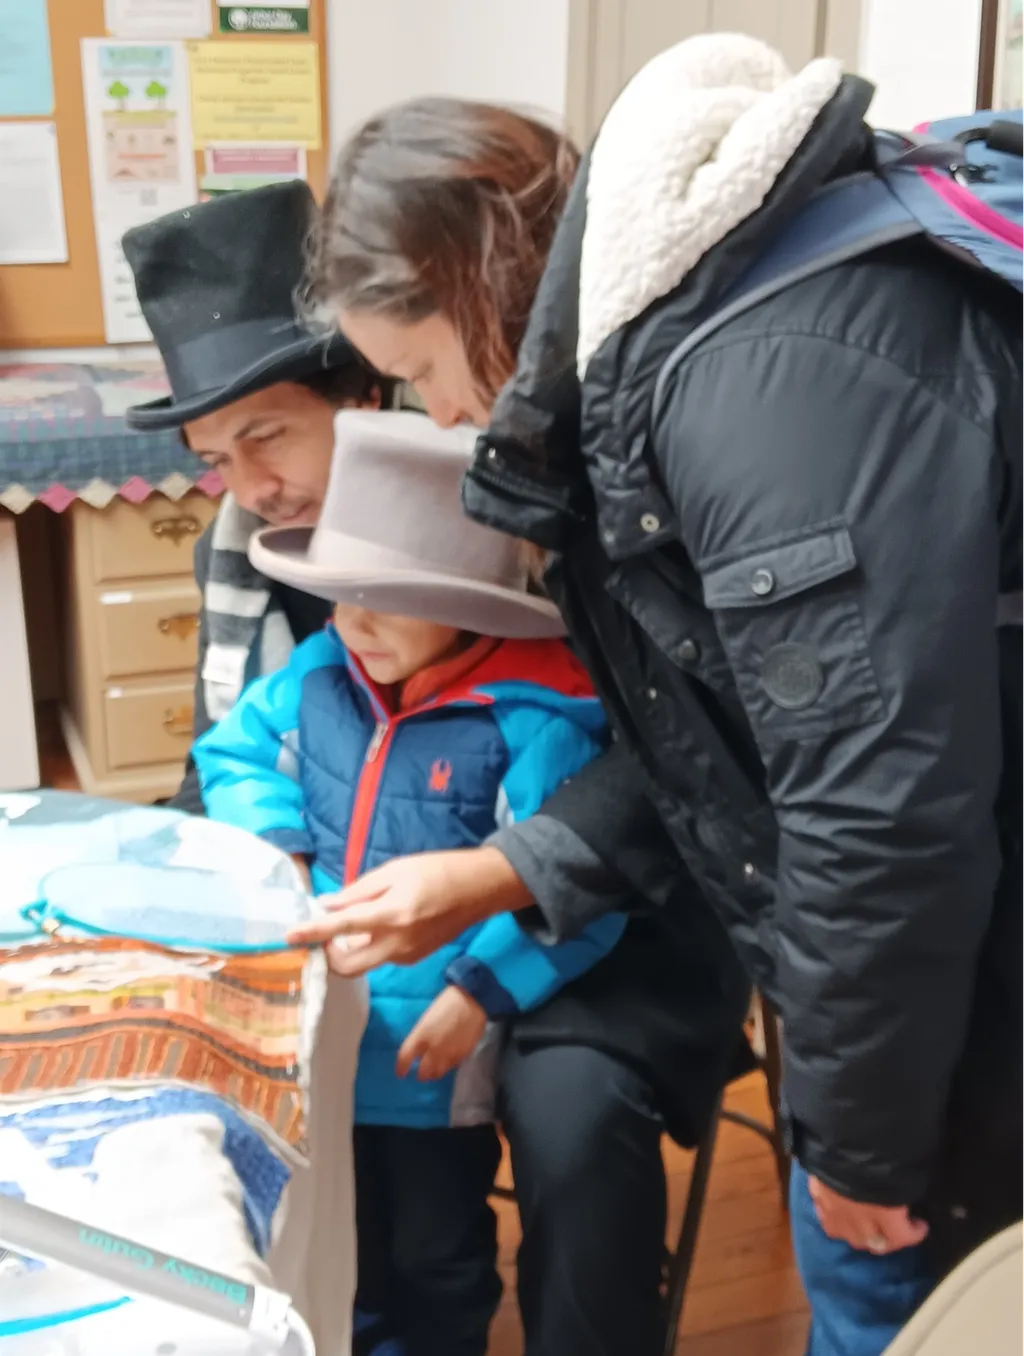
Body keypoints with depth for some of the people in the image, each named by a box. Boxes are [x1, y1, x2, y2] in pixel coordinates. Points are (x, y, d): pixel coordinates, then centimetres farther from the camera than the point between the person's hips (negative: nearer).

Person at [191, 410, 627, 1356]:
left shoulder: (530, 722, -24)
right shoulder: (318, 675, -5)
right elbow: (235, 751, 12)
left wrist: (479, 996, -28)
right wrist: (275, 854, -3)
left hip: (439, 1038, -6)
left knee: (435, 1252, 17)